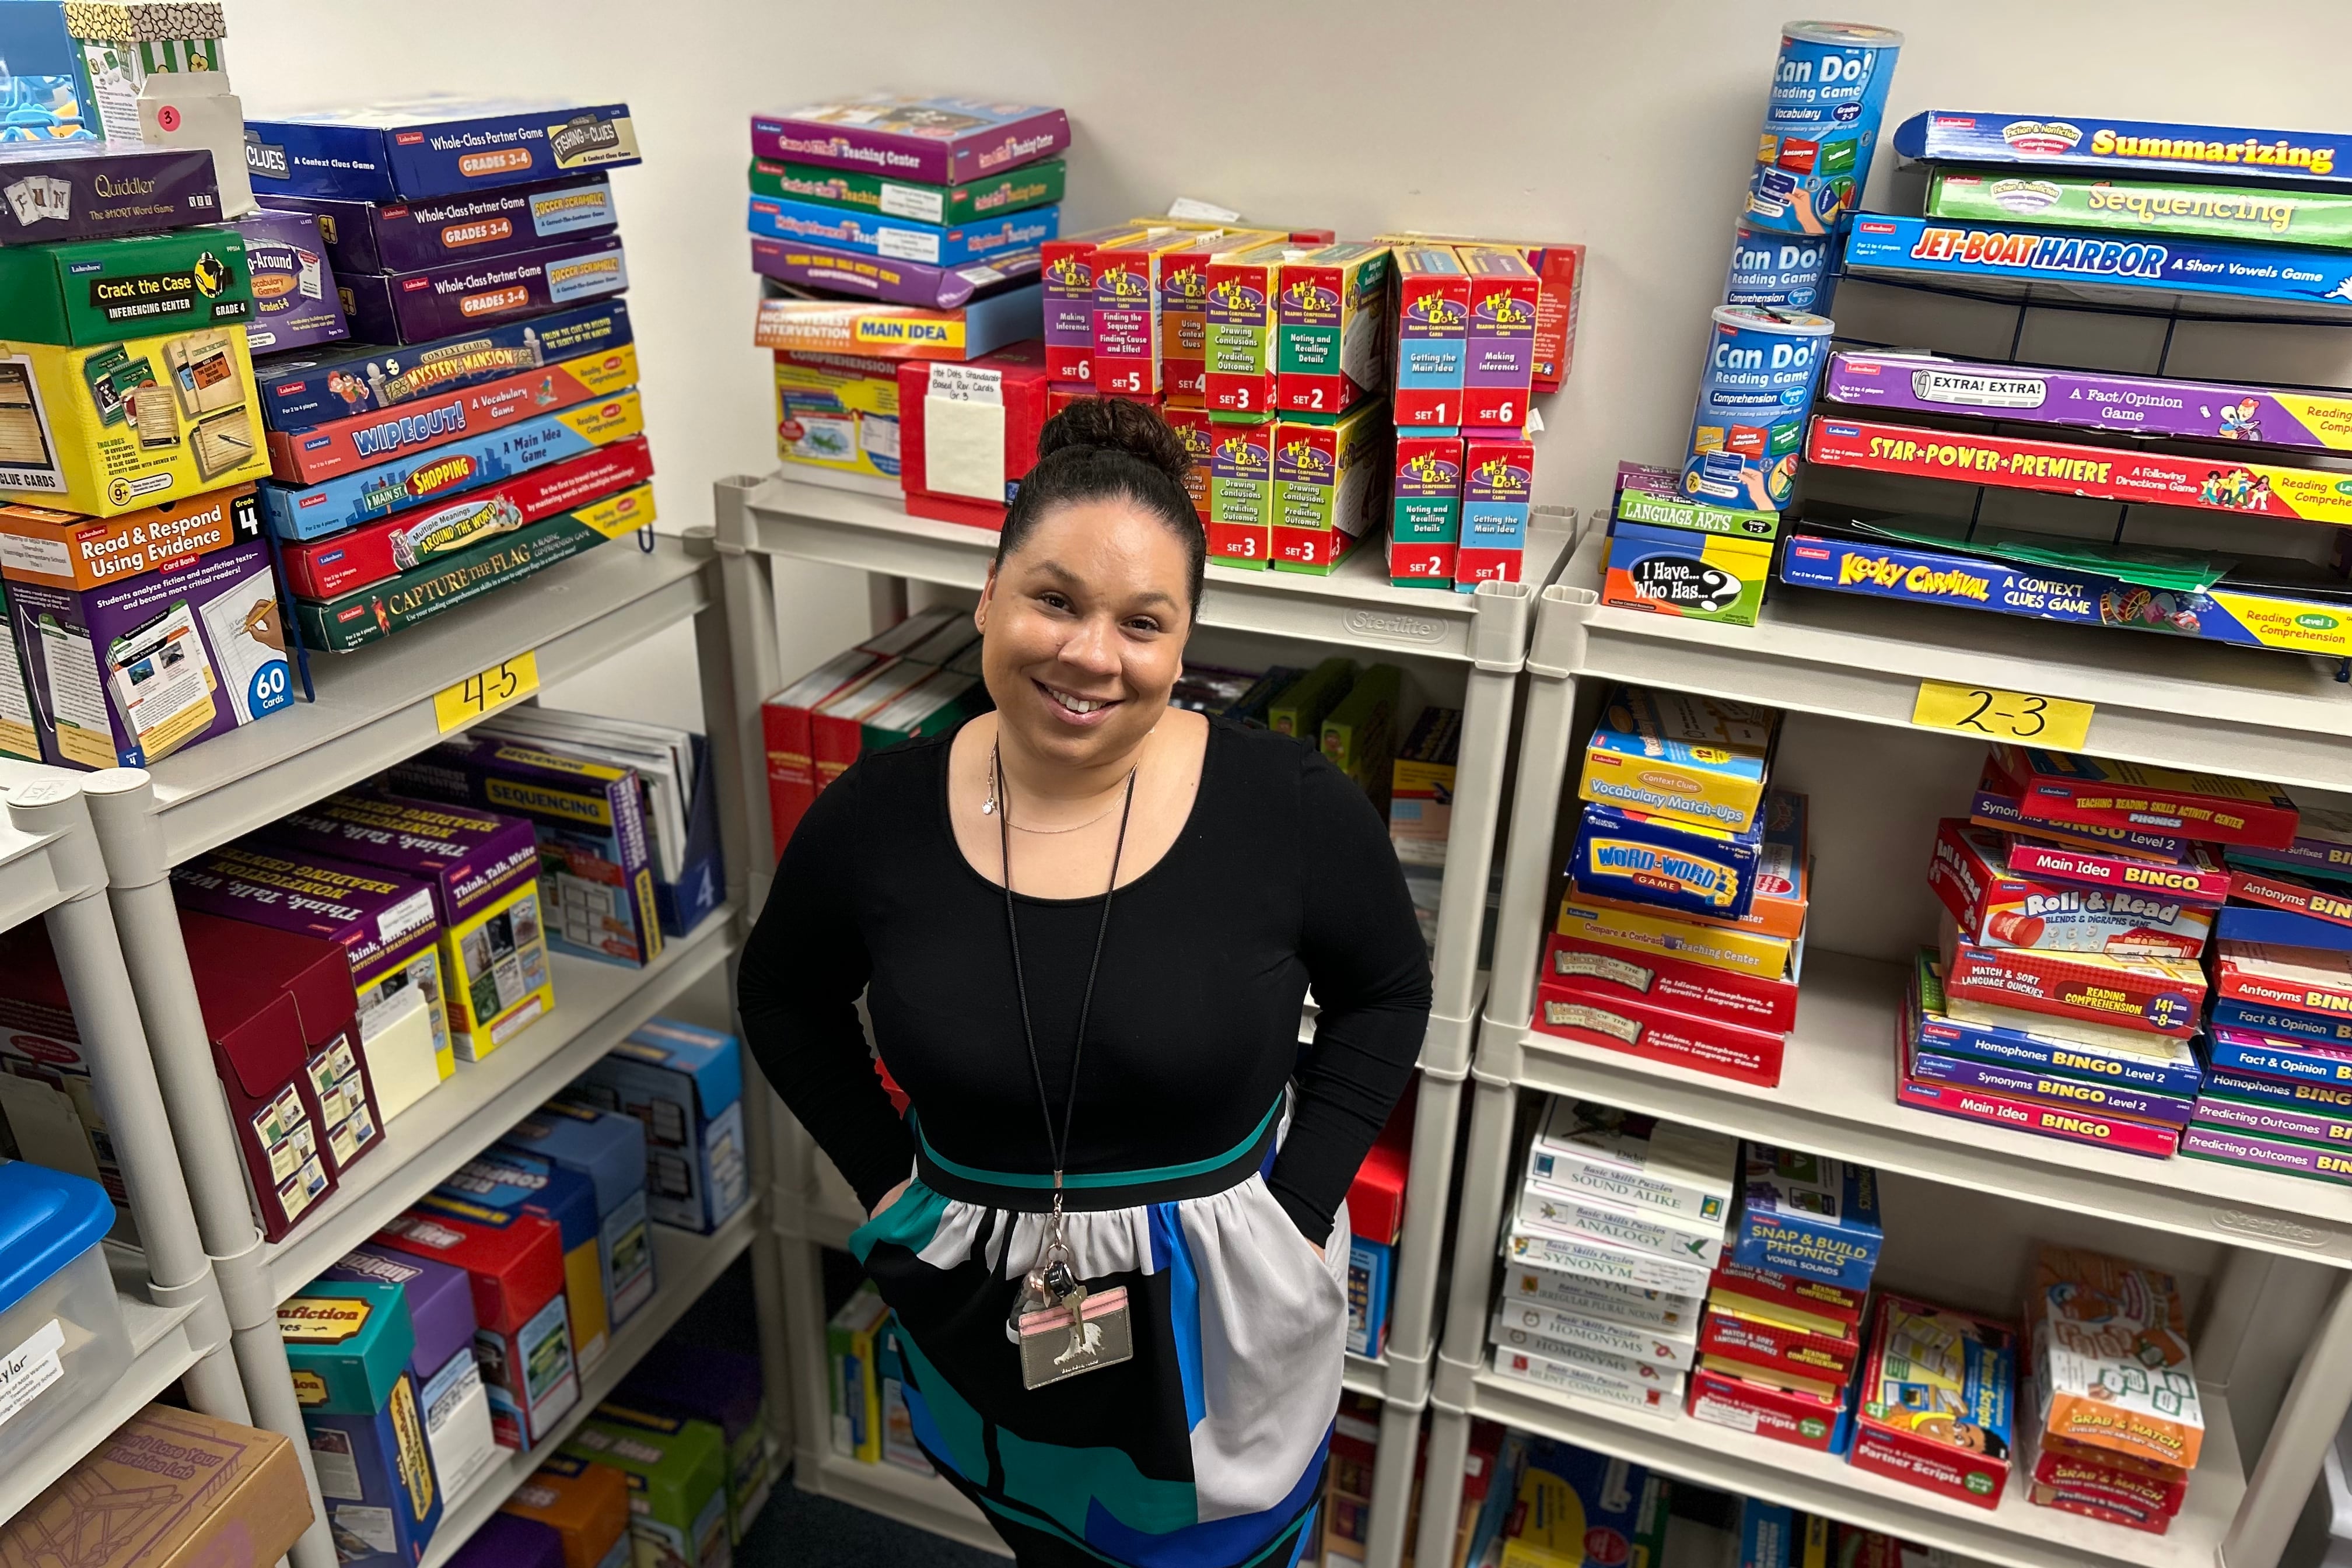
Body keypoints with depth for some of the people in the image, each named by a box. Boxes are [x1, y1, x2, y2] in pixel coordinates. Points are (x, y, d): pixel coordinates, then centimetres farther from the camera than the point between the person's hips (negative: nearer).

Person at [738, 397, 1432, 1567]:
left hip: (1224, 1310, -1)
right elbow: (786, 1001, 6)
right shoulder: (875, 819, -13)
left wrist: (1298, 1204, -9)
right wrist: (884, 1175, 0)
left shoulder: (1288, 806, -19)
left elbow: (1386, 995, -3)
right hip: (984, 1320, 2)